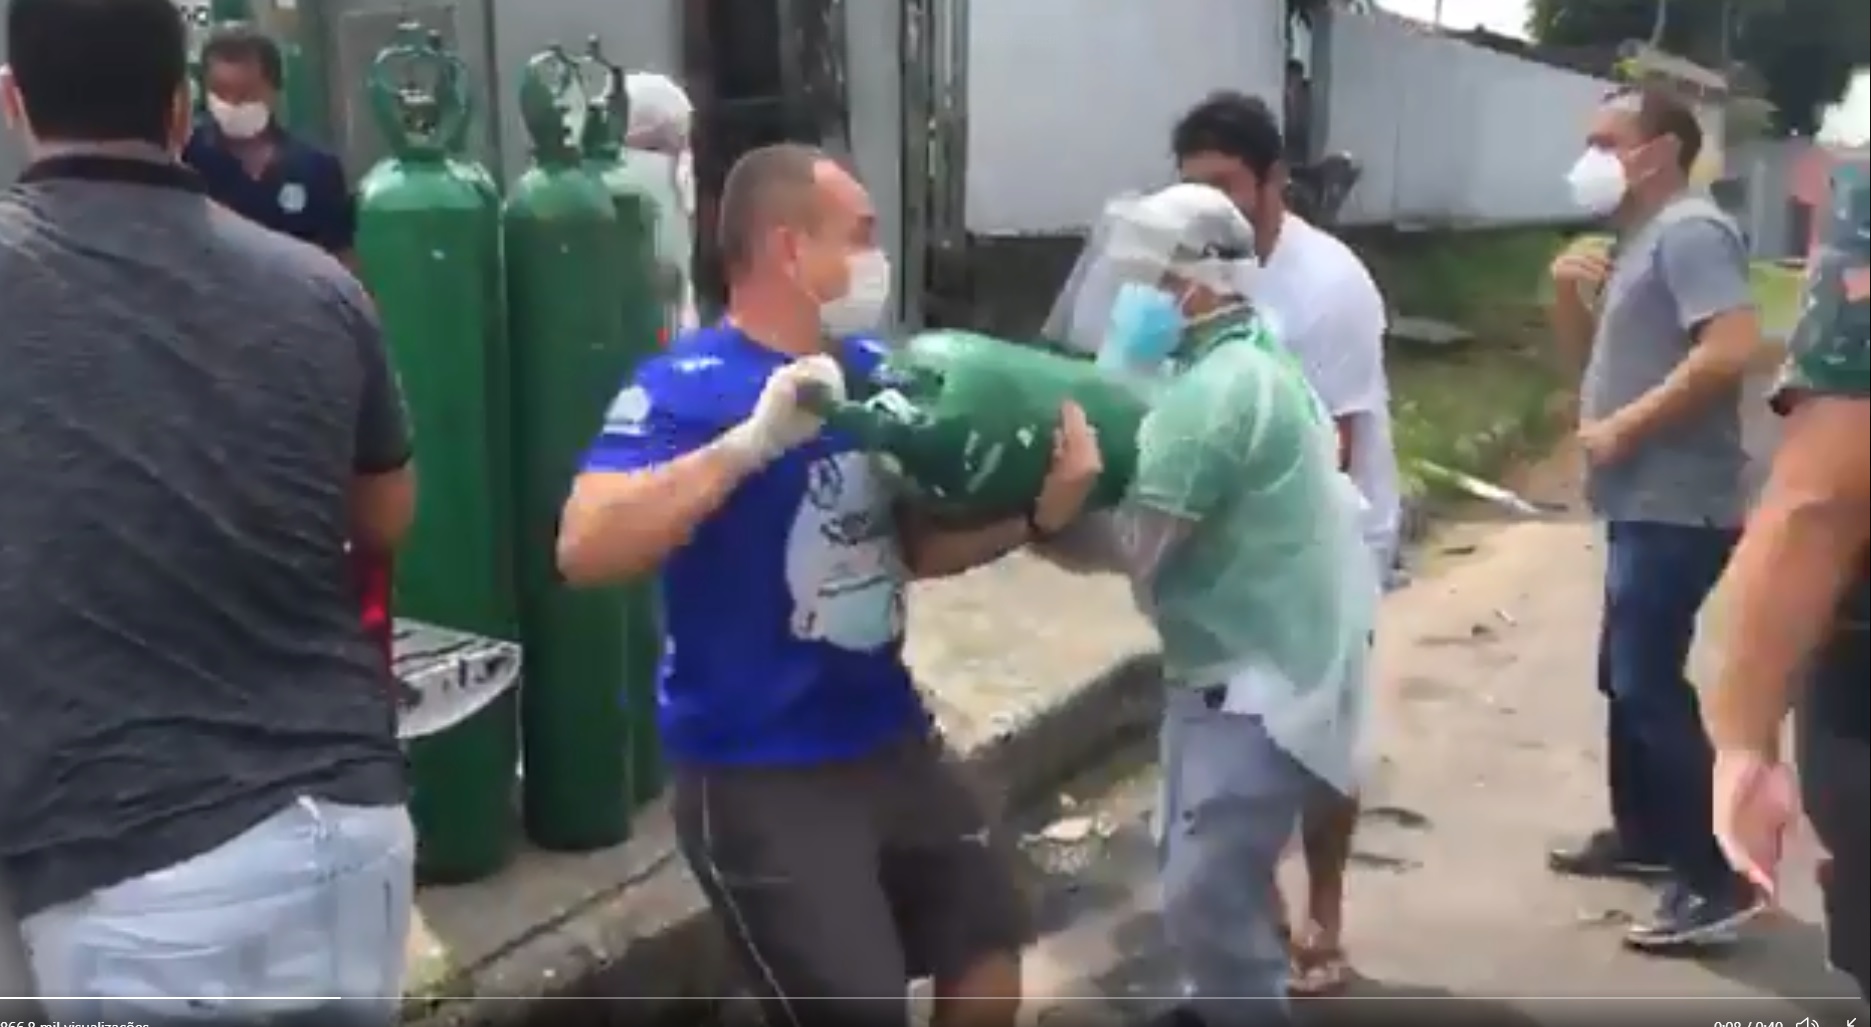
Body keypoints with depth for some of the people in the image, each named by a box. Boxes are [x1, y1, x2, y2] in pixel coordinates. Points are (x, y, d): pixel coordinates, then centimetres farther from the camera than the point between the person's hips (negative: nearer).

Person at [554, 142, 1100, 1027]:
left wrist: (1037, 515, -4)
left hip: (890, 737, 7)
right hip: (757, 771, -7)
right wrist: (751, 443, -37)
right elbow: (585, 549, -32)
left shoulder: (873, 371, 2)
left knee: (989, 938, 22)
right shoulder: (686, 389, -18)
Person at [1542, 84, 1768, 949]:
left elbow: (1732, 349, -26)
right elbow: (1588, 352, 24)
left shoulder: (1690, 230, -13)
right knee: (1625, 676, 17)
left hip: (1676, 506, -10)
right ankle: (1644, 834, 31)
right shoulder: (1636, 240, 18)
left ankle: (1718, 880, -2)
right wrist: (1567, 289, 5)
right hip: (1643, 502, 10)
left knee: (1649, 685, -10)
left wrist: (1623, 426, -21)